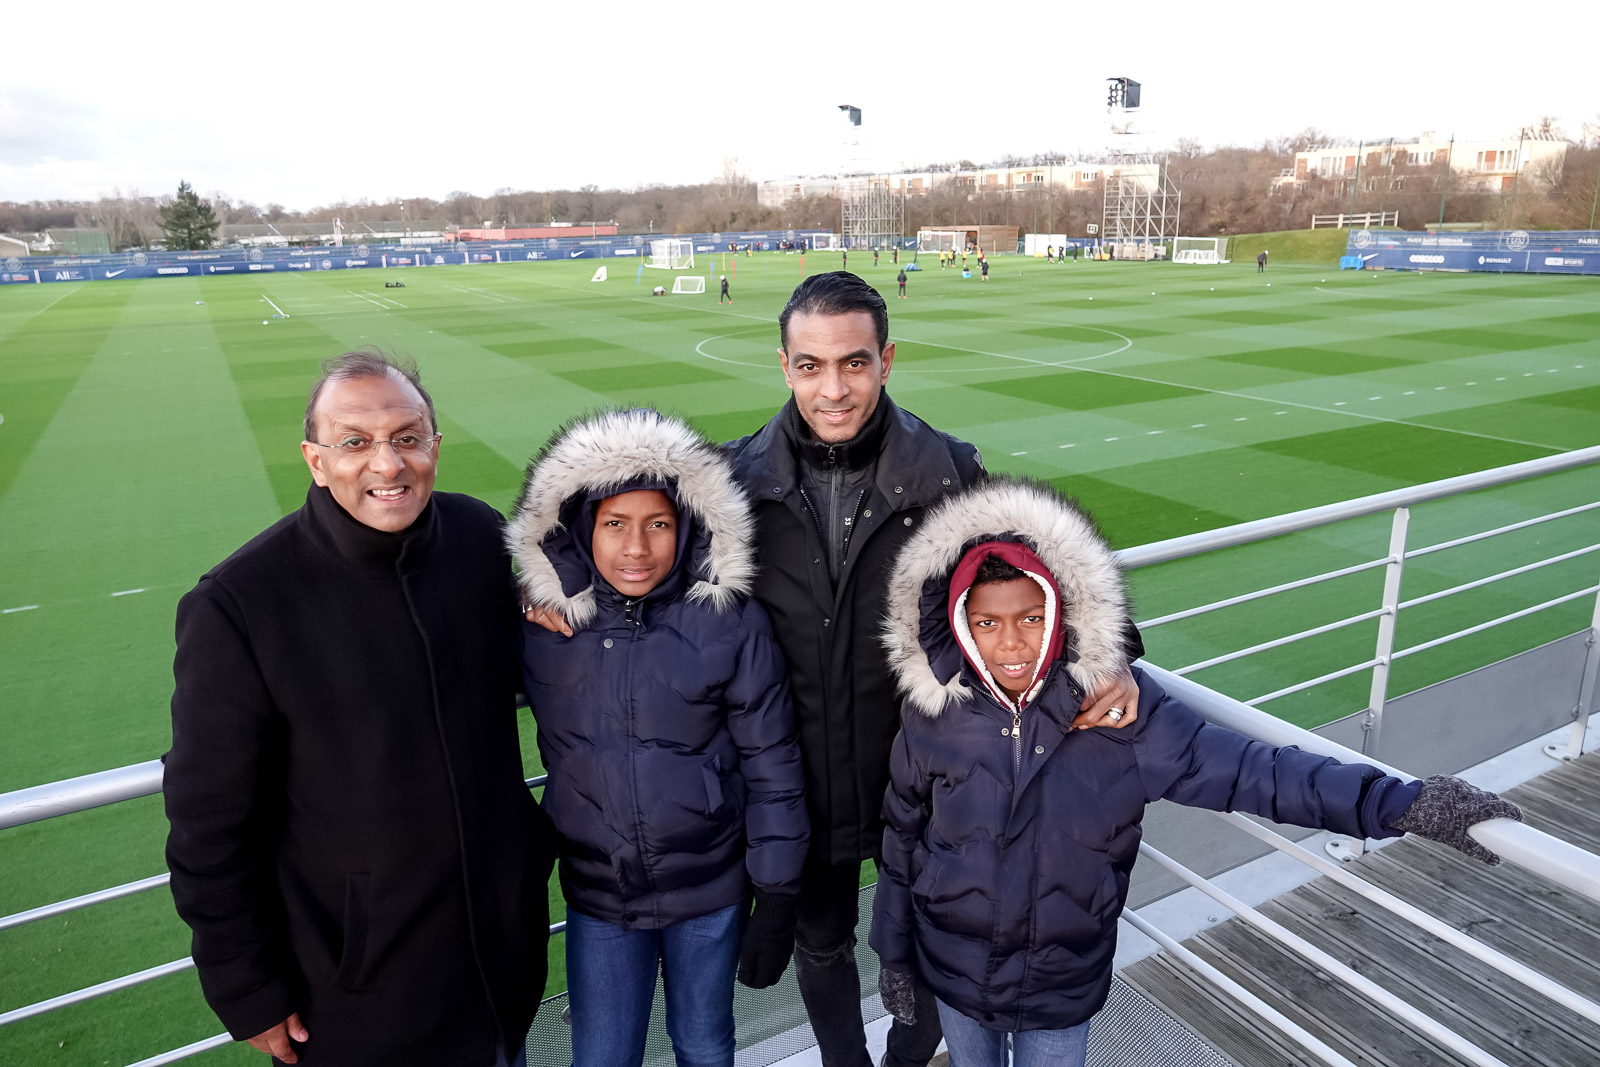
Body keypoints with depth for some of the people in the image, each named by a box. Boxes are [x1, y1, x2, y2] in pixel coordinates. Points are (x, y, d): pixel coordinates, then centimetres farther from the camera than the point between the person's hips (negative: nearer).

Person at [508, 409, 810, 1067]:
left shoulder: (730, 623, -16)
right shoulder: (541, 622, -12)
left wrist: (776, 901, -6)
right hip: (597, 895, 1)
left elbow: (771, 764, -10)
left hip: (712, 892, -1)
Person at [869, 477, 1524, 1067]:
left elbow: (1244, 769, -23)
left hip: (1061, 993, 0)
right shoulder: (933, 717, -17)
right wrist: (893, 953, 4)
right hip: (953, 977, 1)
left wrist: (1402, 804, -30)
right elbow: (902, 839, -5)